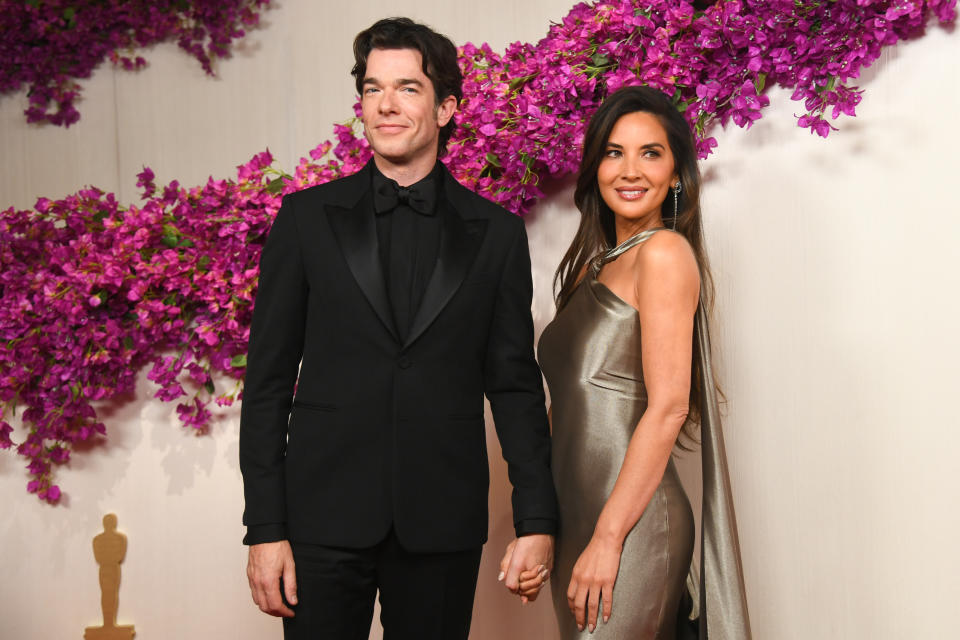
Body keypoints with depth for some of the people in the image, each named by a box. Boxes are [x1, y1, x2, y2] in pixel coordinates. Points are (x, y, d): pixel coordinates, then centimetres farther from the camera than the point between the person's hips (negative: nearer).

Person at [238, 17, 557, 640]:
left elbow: (515, 384, 6)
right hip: (325, 516, 0)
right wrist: (265, 528, -4)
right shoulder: (306, 218, 3)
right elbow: (268, 380, 2)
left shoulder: (496, 232, 5)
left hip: (442, 522, 1)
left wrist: (537, 520, 0)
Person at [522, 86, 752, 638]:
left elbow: (668, 407, -16)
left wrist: (607, 539, -18)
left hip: (630, 523, -8)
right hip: (577, 518, 8)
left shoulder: (665, 252, -9)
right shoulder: (595, 263, 15)